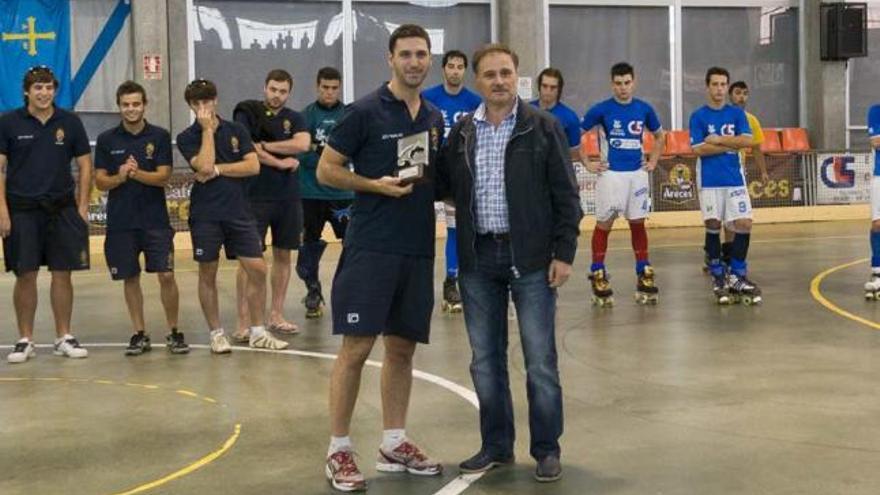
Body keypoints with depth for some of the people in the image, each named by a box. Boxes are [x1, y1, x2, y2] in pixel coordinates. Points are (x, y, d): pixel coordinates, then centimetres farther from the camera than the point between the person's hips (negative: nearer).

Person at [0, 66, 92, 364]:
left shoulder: (69, 122, 4)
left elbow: (85, 165, 8)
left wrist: (82, 206, 1)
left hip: (62, 208, 1)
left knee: (62, 274, 4)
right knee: (25, 275, 2)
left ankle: (64, 337, 15)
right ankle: (25, 340, 13)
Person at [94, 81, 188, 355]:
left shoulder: (160, 136, 0)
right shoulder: (107, 139, 3)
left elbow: (163, 177, -7)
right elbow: (100, 181, 2)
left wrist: (136, 173, -23)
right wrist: (120, 177, -18)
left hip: (155, 219, -1)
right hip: (121, 221, 1)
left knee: (166, 275, -6)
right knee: (130, 278, 7)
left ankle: (174, 332, 8)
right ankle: (139, 334, 18)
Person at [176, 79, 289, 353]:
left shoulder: (236, 130, 7)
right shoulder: (187, 137, 1)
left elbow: (254, 166, -4)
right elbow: (204, 166, -16)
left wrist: (218, 170, -10)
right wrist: (207, 129, -11)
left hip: (238, 211, 2)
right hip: (205, 214, -2)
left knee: (257, 269, -2)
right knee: (208, 274, 4)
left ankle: (258, 332, 9)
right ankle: (217, 333, 16)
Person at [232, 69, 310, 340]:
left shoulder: (294, 118, 10)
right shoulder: (247, 114, 1)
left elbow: (303, 144, -9)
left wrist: (265, 146, -12)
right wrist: (280, 162, -10)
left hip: (288, 197, 4)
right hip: (256, 196, -4)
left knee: (283, 255, 9)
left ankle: (276, 315, 19)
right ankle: (244, 321, -5)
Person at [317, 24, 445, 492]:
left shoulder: (435, 118, 13)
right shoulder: (365, 111, -6)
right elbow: (326, 170, -5)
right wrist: (377, 184, -17)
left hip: (418, 248, 6)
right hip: (371, 246, -6)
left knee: (403, 347, 11)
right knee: (356, 347, -7)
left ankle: (394, 444, 21)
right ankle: (338, 449, 3)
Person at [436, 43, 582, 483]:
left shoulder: (543, 127, -2)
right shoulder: (462, 131, 8)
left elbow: (565, 195, -3)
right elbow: (443, 185, 13)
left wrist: (564, 253, -8)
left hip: (531, 258, -4)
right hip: (478, 258, 4)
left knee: (540, 359, 2)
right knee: (485, 359, 10)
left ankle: (546, 449, 14)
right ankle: (496, 445, 23)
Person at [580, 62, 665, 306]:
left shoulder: (644, 109, 5)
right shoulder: (601, 109, -5)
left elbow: (659, 136, 21)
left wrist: (653, 162, 11)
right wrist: (588, 164, -4)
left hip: (638, 173, 3)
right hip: (610, 173, -3)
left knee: (638, 223, 8)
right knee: (604, 224, 1)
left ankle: (644, 274, 15)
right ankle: (598, 275, 8)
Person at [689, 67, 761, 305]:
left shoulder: (737, 113, 8)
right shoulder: (698, 116, 1)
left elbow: (747, 141, -5)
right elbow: (699, 149, -10)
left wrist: (718, 140, -9)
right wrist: (731, 145, -8)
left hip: (735, 178, 2)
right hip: (710, 180, -2)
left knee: (744, 223, -6)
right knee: (713, 226, 0)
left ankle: (737, 275, 7)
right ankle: (717, 276, 12)